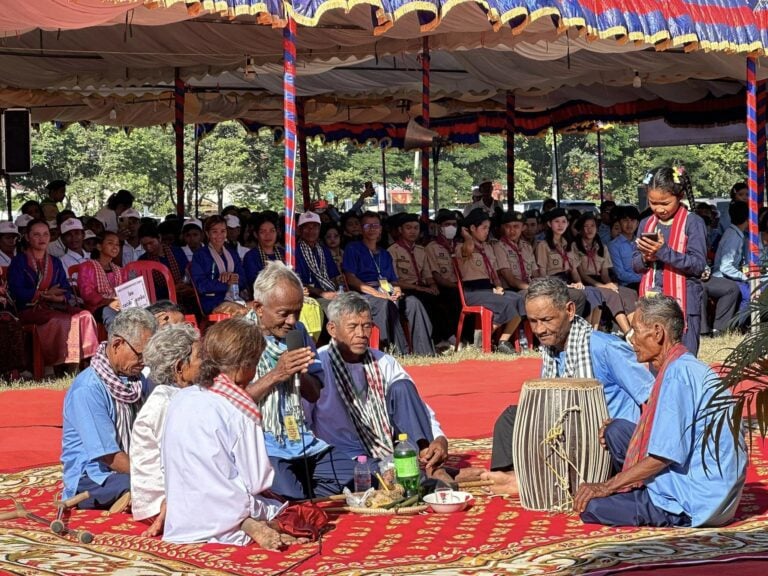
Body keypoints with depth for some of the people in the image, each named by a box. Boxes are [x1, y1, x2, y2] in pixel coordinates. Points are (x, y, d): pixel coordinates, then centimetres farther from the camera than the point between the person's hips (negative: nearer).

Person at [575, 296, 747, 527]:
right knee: (617, 429, 11)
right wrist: (614, 433, 15)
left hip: (697, 500, -10)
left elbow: (664, 455, -22)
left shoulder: (678, 373, -19)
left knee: (590, 506, -15)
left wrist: (606, 487, -15)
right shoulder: (685, 367, 13)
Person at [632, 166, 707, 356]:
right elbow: (635, 264, 14)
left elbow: (698, 264, -12)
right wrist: (646, 258, -9)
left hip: (683, 302, -5)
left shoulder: (693, 223, -5)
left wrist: (664, 251, -19)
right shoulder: (646, 224, 12)